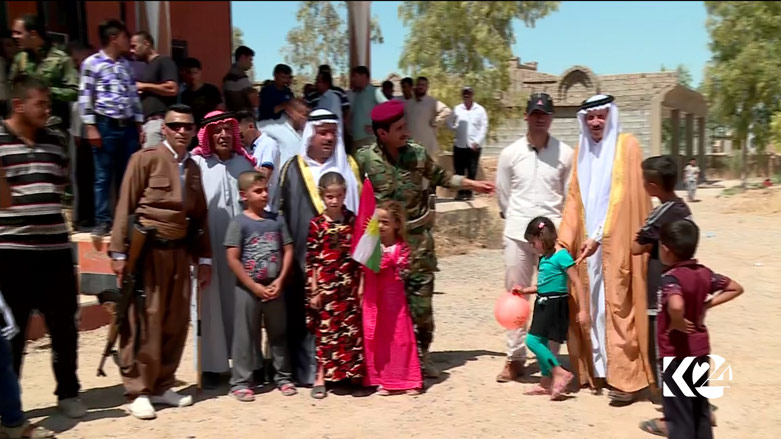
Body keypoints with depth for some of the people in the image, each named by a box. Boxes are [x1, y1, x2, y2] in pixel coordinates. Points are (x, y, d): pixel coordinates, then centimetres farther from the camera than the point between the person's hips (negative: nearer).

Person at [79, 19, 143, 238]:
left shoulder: (126, 65, 15)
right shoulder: (92, 63, -3)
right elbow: (85, 97, -6)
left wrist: (139, 125, 11)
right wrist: (90, 127, -11)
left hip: (128, 126, 5)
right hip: (105, 125, -5)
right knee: (103, 177, -1)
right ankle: (103, 221, 5)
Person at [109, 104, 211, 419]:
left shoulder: (193, 167, 14)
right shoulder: (145, 159, -4)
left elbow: (200, 216, 15)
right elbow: (125, 207, -6)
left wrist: (204, 258, 12)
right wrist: (119, 252, -11)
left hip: (179, 251, 6)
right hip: (147, 250, -6)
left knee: (176, 322, 8)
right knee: (145, 322, -3)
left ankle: (162, 386, 20)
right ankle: (138, 391, 7)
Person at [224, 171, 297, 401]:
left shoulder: (277, 220, 4)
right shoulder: (239, 223, -7)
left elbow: (288, 251, 5)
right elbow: (232, 259, -11)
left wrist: (279, 281, -6)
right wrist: (254, 286, -13)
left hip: (274, 287, 4)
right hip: (247, 288, -4)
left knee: (278, 334, 13)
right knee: (245, 336, 2)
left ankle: (283, 376, 25)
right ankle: (240, 382, 11)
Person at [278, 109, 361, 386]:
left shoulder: (349, 166, 13)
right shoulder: (293, 169, 4)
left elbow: (360, 208, 14)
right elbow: (282, 212, 3)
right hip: (306, 255, -2)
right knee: (307, 312, -1)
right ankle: (306, 370, 8)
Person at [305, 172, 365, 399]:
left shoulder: (353, 221, 4)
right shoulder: (316, 225, -3)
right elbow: (311, 261, -4)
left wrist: (361, 285, 1)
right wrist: (314, 291, -6)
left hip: (350, 286, 2)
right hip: (326, 286, -2)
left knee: (352, 330, 6)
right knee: (325, 330, 4)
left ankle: (351, 374, 19)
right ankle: (321, 378, 12)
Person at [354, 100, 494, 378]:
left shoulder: (417, 154, 3)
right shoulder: (364, 158, -5)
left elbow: (439, 177, 18)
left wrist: (472, 184, 20)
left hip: (418, 239, 2)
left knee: (421, 300, 2)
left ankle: (421, 355, 19)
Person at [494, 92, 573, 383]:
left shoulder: (565, 153, -2)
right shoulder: (510, 153, 1)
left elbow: (570, 195, 4)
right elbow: (502, 194, 10)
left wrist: (562, 225, 2)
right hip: (517, 234, 1)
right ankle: (515, 358, 18)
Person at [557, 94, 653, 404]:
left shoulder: (627, 146, -3)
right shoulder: (582, 151, 14)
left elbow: (622, 196, -12)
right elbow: (574, 200, 9)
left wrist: (600, 236, -18)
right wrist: (564, 240, 0)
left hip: (616, 242, -5)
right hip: (589, 241, 6)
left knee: (618, 306, -6)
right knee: (593, 305, 7)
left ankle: (626, 377, -2)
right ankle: (599, 368, 17)